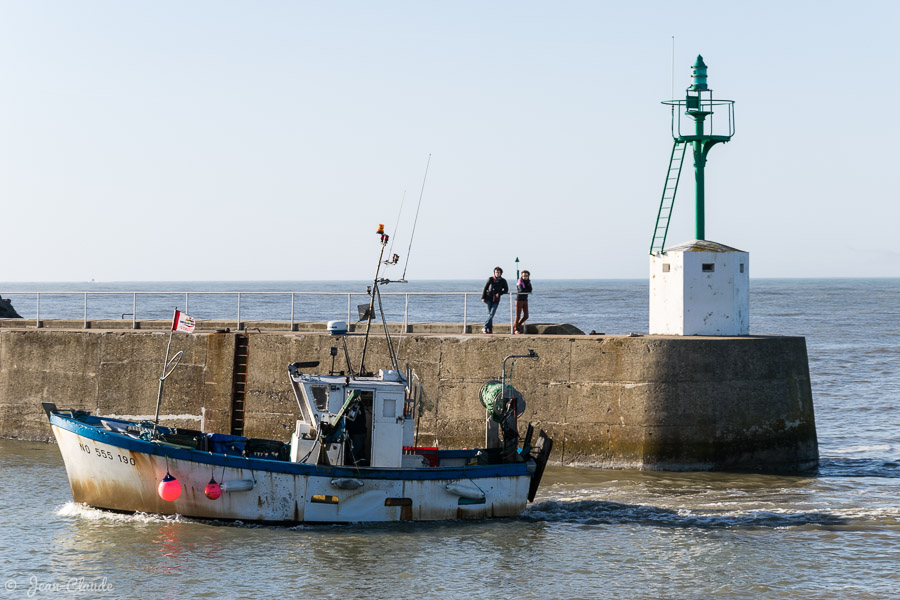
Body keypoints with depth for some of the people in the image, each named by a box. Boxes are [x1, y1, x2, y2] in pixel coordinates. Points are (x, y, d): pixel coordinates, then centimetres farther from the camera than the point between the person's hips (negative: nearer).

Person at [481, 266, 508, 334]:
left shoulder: (503, 281, 3)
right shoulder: (490, 279, 2)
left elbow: (506, 290, 6)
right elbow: (485, 288, 5)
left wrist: (499, 293, -11)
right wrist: (483, 297, -2)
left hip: (496, 300, 0)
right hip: (489, 298, 0)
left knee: (491, 314, -11)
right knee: (489, 314, -3)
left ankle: (485, 327, -8)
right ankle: (490, 329, 1)